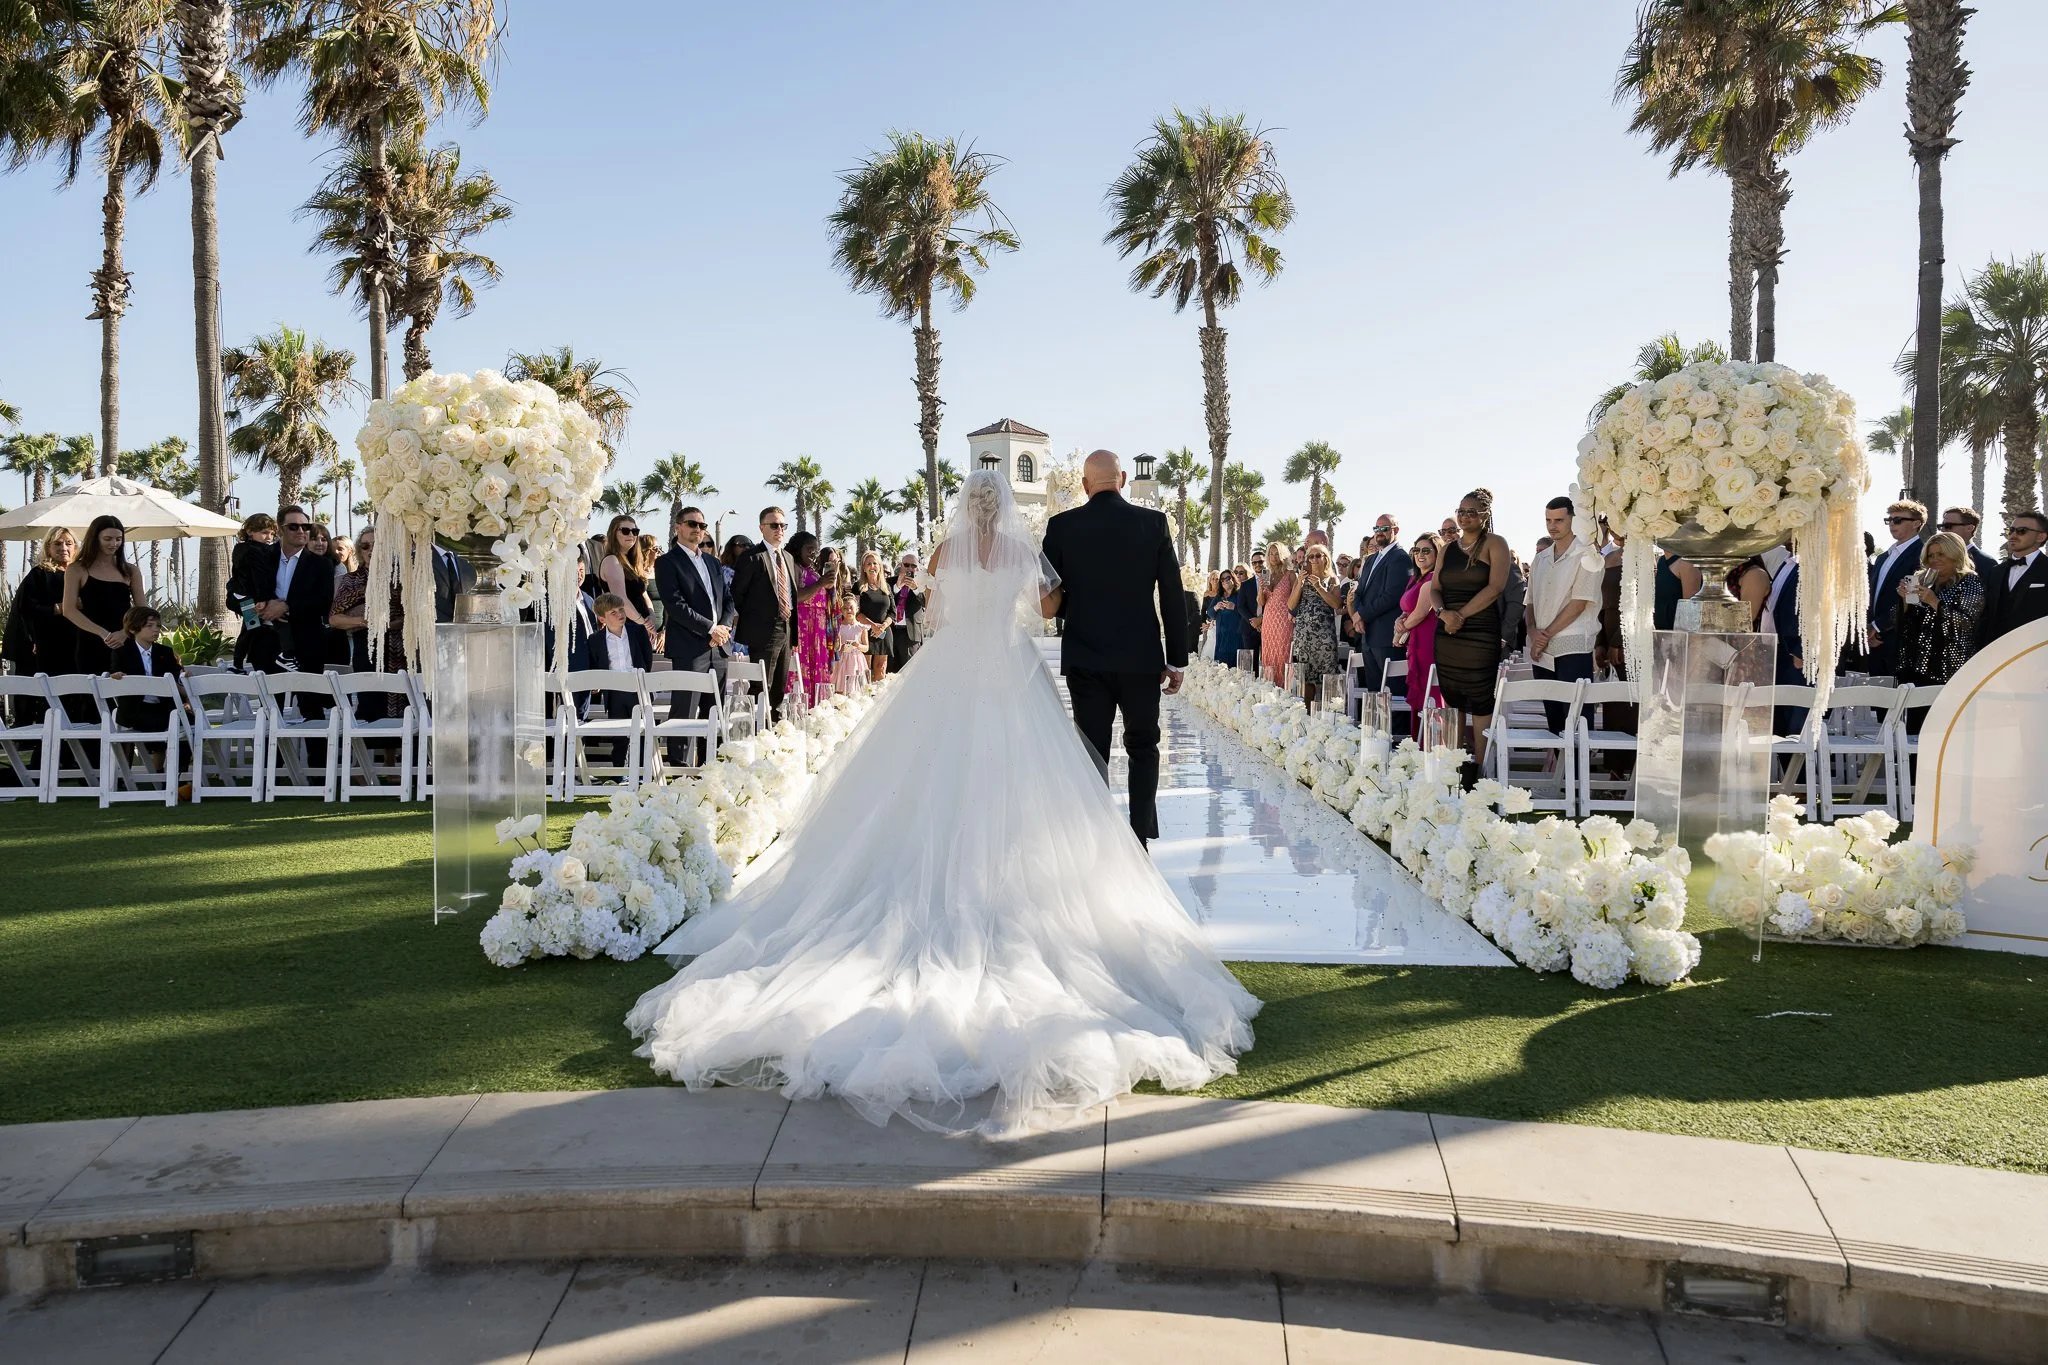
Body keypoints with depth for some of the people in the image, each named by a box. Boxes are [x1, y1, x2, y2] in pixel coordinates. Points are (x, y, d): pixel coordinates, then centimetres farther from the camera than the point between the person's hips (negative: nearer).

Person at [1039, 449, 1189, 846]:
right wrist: (1177, 659, 4)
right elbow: (1173, 597, -3)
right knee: (1143, 746, 15)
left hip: (1085, 658, 0)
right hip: (1141, 657, 1)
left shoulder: (1062, 526, -4)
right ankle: (1141, 839, 9)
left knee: (1093, 751, 6)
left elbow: (1047, 600, -1)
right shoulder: (1154, 523, -3)